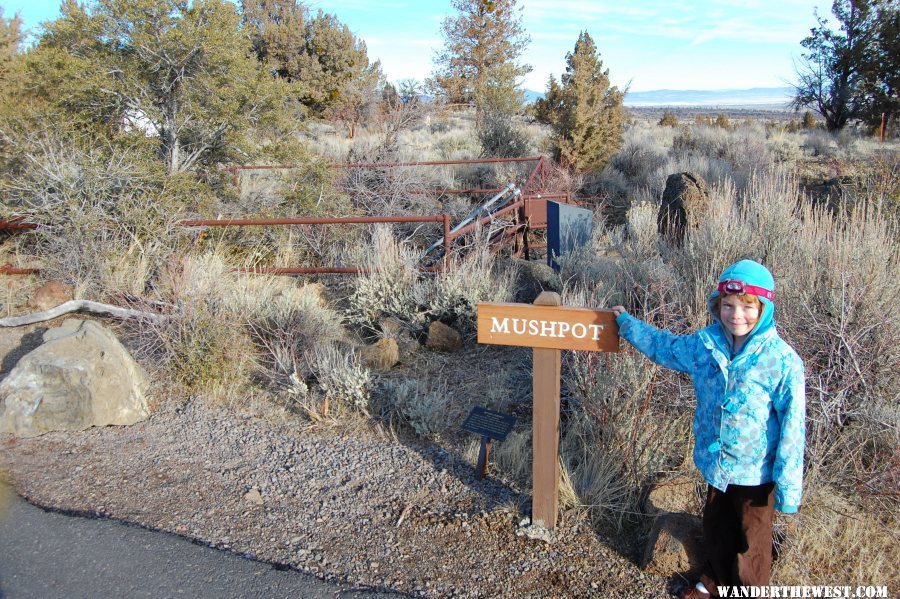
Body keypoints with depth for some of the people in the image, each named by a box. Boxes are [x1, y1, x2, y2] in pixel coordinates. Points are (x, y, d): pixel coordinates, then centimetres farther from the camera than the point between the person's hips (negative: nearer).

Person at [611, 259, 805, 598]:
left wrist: (788, 486, -16)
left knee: (751, 540, 16)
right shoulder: (704, 345, -8)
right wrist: (627, 324, 21)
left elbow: (792, 426, -18)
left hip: (756, 471, -5)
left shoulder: (782, 360, -22)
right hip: (716, 463, 5)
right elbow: (663, 345, 13)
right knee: (716, 528, 26)